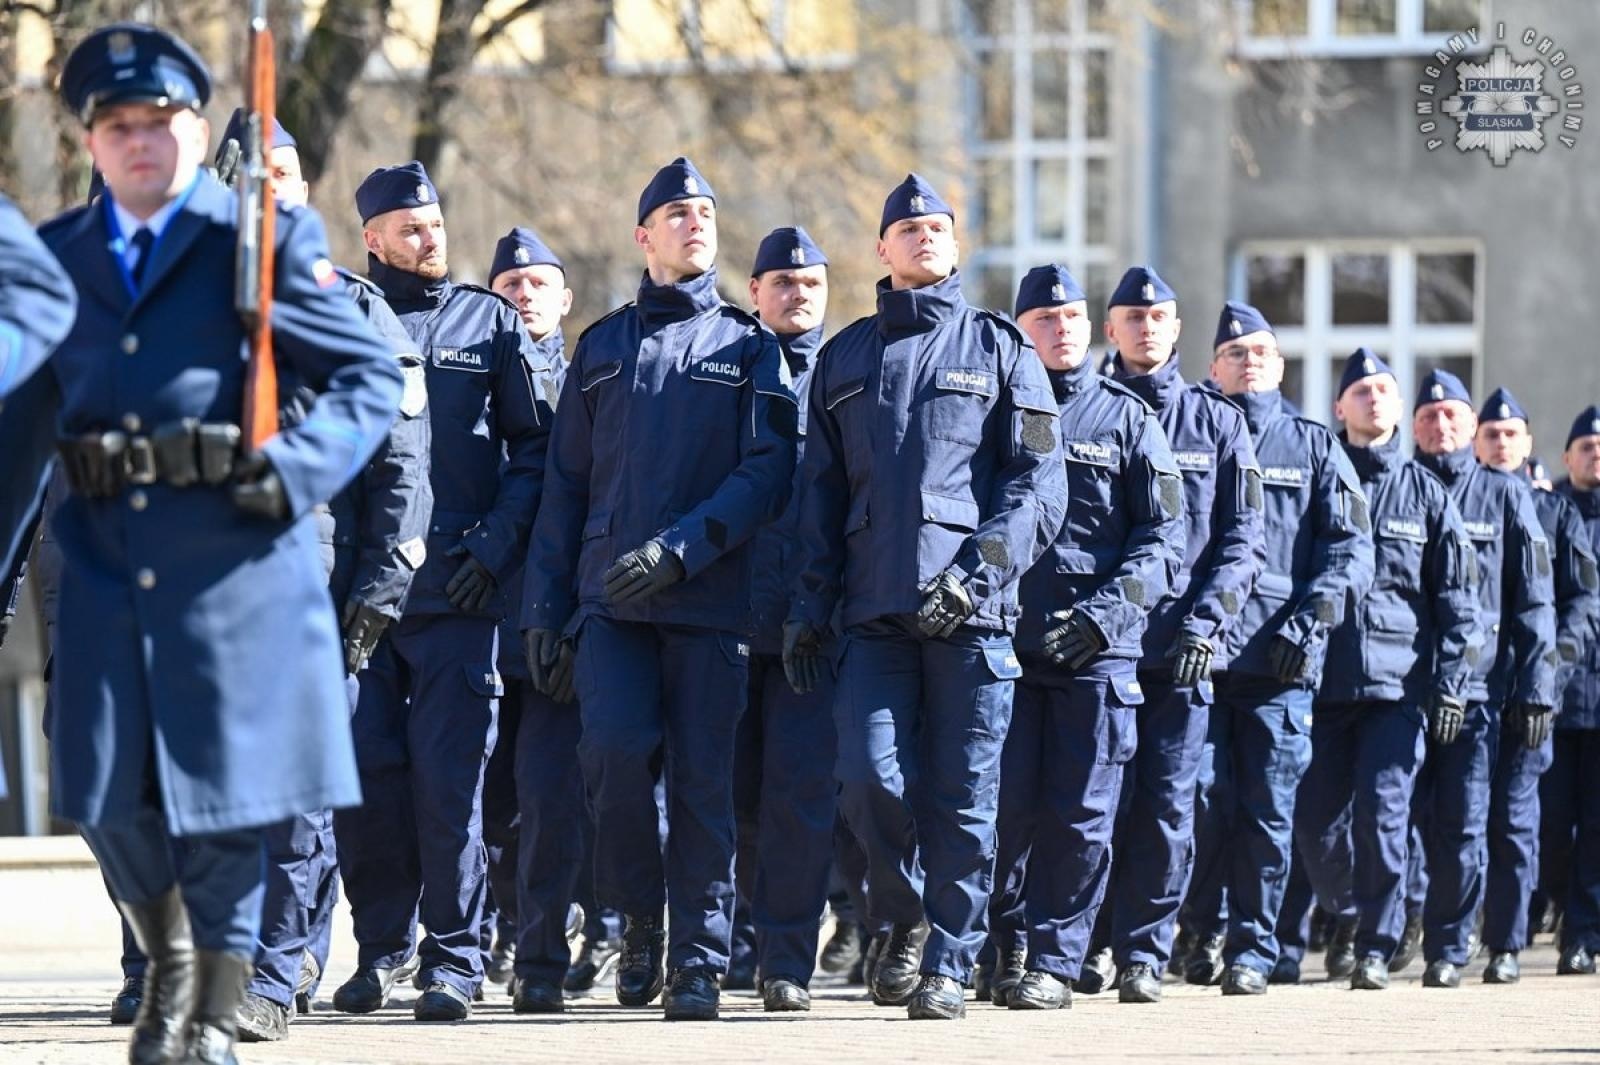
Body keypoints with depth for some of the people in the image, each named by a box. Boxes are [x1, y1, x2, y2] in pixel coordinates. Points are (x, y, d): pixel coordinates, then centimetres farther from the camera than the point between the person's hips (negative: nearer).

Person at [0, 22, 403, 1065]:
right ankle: (169, 958, 26)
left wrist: (293, 472, -15)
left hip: (236, 560, -3)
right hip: (106, 566, 3)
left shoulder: (266, 238, 3)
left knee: (227, 787, -1)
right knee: (109, 796, 0)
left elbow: (371, 378, 1)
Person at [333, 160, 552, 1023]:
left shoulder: (489, 321, 9)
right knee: (363, 772, 1)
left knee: (448, 774, -6)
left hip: (456, 592, -1)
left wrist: (497, 545, -4)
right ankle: (381, 946, 15)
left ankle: (454, 958, -1)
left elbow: (533, 446, 8)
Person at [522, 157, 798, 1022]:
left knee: (703, 779, -3)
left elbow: (768, 472, -2)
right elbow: (565, 486, 14)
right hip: (609, 598, 1)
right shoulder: (601, 348, 16)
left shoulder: (748, 348, 10)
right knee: (615, 750, -17)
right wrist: (543, 609, 7)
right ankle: (641, 920, 4)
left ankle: (698, 960, 3)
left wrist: (681, 548, -16)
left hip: (711, 601, -1)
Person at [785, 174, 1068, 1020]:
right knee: (872, 780, -10)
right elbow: (821, 493, 17)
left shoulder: (999, 347, 9)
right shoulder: (845, 357, 18)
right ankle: (904, 919, 14)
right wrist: (809, 607, 8)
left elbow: (1039, 481, 1)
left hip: (972, 611, -2)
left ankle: (947, 965, 4)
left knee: (963, 795, -3)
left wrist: (982, 568, -13)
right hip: (875, 610, 2)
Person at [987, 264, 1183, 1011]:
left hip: (1099, 646, -1)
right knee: (1007, 808, -2)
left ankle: (1054, 963, 2)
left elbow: (1164, 535, 3)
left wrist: (1106, 611, -9)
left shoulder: (1126, 418, 8)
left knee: (1080, 816, -3)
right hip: (1005, 637, 1)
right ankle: (1005, 946, 14)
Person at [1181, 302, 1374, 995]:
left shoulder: (1313, 446, 13)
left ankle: (1253, 950, 3)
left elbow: (1351, 547, 7)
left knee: (1267, 811, -3)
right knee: (1203, 805, -4)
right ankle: (1209, 931, 15)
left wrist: (1311, 620, -7)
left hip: (1280, 658, 0)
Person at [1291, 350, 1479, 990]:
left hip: (1399, 682, -1)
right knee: (1315, 823, 2)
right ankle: (1351, 918, 27)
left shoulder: (1425, 492, 9)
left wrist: (1450, 682, -1)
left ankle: (1375, 949, -4)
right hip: (1322, 680, 1)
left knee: (1382, 815, -11)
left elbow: (1457, 597, 8)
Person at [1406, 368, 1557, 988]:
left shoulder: (1505, 496, 9)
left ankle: (1448, 950, 4)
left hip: (1478, 684, -1)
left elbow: (1533, 601, 7)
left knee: (1462, 826, -2)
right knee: (1403, 816, -4)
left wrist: (1537, 690, -1)